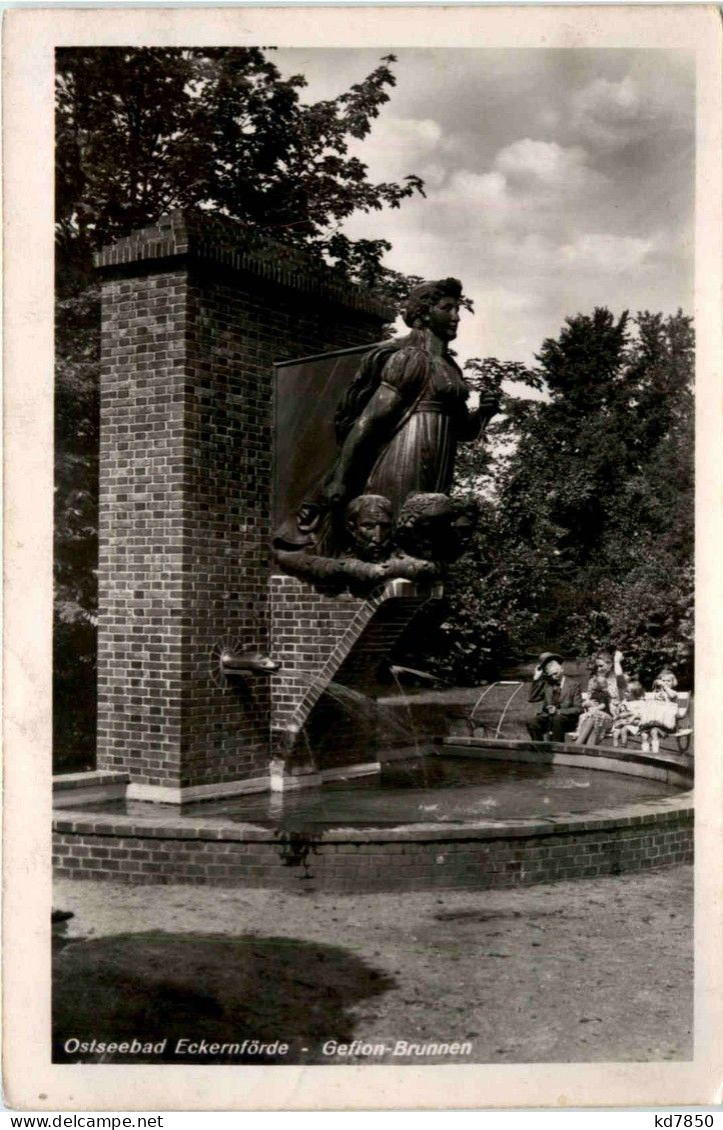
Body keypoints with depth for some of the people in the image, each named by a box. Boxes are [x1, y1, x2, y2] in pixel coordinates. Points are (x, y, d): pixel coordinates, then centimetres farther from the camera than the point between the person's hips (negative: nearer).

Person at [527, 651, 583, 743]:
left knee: (557, 719, -38)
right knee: (532, 723, -26)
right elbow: (532, 698, 7)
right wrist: (536, 678, 1)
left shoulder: (573, 684, 0)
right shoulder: (546, 683, 12)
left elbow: (578, 709, -6)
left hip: (567, 719, -4)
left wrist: (558, 711, -20)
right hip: (547, 716, 4)